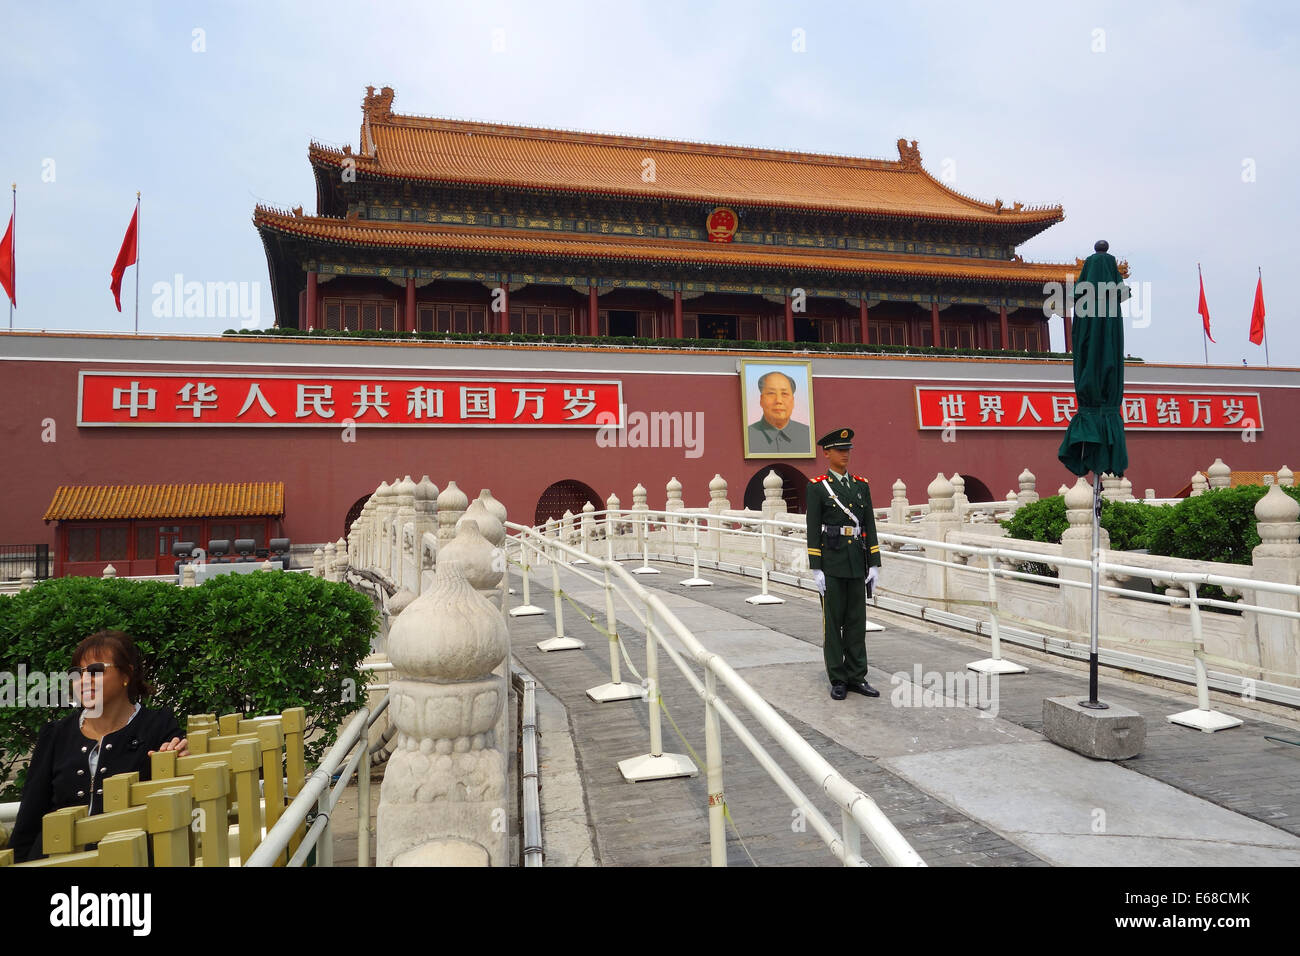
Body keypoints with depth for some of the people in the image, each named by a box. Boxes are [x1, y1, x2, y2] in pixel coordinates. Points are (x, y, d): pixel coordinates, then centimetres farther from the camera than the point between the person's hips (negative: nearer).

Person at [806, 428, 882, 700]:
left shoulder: (862, 485, 10)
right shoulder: (817, 487, -4)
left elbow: (869, 526, 8)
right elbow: (813, 530, -6)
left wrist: (874, 565, 3)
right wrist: (816, 570, -11)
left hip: (857, 562, 4)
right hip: (830, 561, -4)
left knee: (856, 621, 8)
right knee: (833, 621, 2)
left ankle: (856, 677, 16)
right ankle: (838, 680, 11)